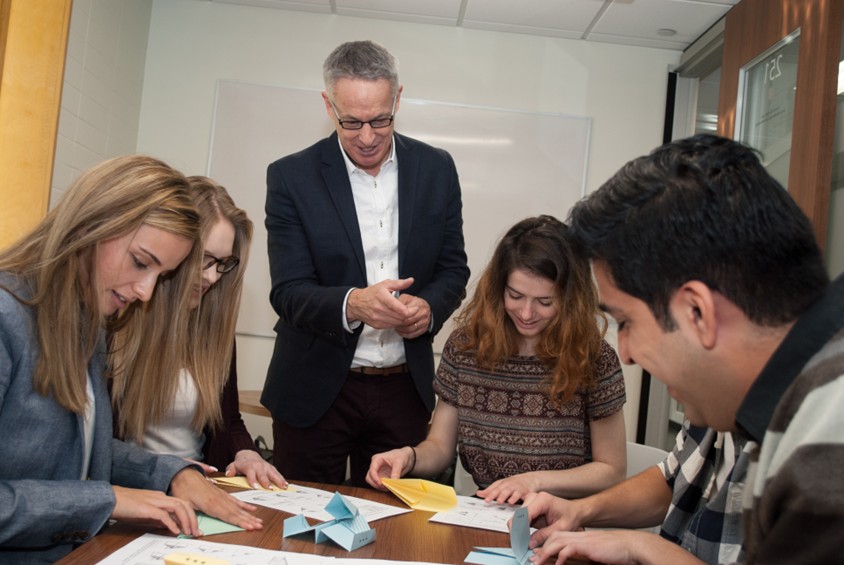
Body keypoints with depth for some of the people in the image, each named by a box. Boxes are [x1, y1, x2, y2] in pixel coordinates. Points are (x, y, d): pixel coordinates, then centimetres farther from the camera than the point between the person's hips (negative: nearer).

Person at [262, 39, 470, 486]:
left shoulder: (436, 169, 1)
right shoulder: (291, 177, -7)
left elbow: (453, 268, 7)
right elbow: (288, 292, -11)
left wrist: (430, 306, -15)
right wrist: (352, 304, -30)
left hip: (403, 389, 2)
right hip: (316, 390, -1)